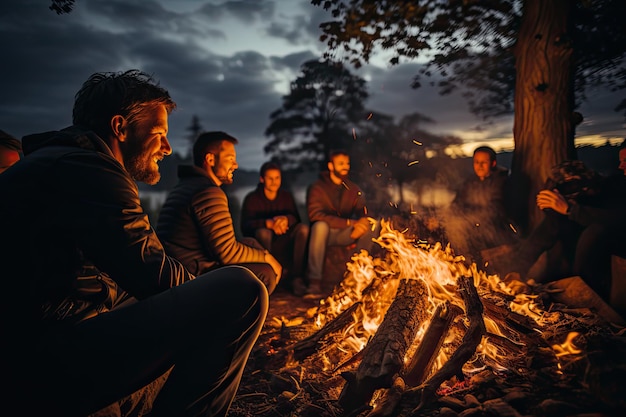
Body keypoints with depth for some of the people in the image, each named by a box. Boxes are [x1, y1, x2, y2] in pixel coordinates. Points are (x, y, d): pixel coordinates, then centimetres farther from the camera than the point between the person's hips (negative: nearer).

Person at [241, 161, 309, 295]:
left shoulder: (286, 196, 9)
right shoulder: (252, 198, -3)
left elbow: (296, 218, -4)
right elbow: (245, 226, -18)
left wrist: (286, 219, -30)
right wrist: (269, 223, -35)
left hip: (283, 243, 3)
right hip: (260, 243, -3)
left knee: (303, 228, -23)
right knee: (263, 232, -36)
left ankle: (297, 278, -24)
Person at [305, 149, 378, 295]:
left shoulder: (354, 189, 8)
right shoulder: (317, 188, -8)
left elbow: (363, 214, 2)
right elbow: (315, 215, -22)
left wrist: (359, 227, -26)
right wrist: (351, 223, -30)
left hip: (344, 235, 5)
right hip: (324, 233, -4)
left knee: (373, 225, -17)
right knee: (321, 225, -38)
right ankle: (314, 281, -35)